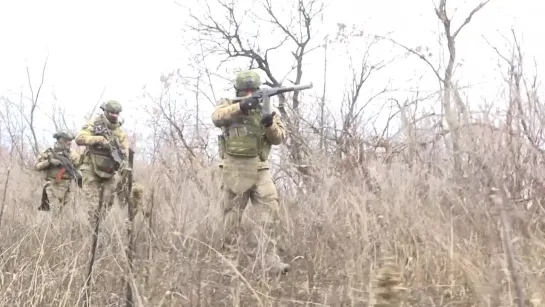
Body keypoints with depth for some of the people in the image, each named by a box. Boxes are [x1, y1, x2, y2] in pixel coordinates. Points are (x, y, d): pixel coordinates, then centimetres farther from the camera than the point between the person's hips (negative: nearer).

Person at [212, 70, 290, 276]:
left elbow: (280, 138, 5)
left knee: (271, 210, -12)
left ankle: (272, 258, -12)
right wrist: (240, 107, -32)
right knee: (232, 216, 6)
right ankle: (229, 260, 15)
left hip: (259, 169, 1)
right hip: (234, 170, -1)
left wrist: (270, 124, -16)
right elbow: (217, 118, -18)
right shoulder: (228, 105, 5)